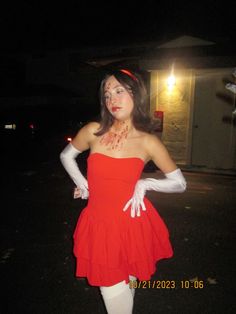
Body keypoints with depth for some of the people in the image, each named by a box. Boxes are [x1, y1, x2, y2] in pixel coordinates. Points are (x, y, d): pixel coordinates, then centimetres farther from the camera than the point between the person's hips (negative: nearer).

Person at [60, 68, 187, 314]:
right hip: (99, 224, 1)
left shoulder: (148, 142, -6)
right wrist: (82, 184, 4)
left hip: (132, 223, 0)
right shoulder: (93, 131, -5)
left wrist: (144, 184, -10)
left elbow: (179, 183, 3)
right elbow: (66, 155, 15)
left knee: (128, 285, 20)